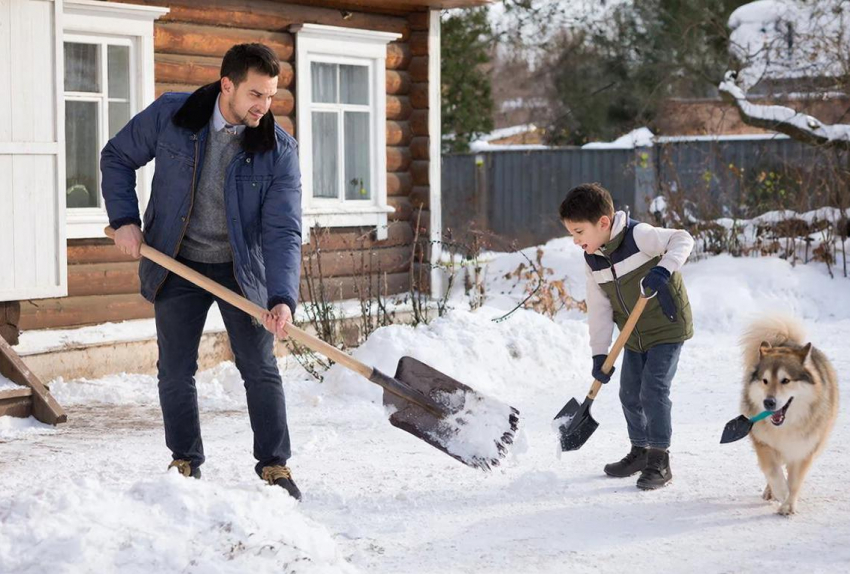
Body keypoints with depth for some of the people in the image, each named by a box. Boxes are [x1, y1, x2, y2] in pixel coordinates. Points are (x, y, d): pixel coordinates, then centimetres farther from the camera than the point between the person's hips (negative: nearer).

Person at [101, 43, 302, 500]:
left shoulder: (279, 149, -15)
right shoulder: (170, 115, -13)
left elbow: (283, 231, -20)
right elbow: (117, 159, 3)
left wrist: (282, 298, -31)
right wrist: (124, 219, -9)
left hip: (242, 270, 0)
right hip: (177, 266, 1)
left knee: (261, 369, 0)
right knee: (175, 372, 6)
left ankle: (275, 466, 12)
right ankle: (185, 463, 22)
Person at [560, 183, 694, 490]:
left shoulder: (639, 235, -22)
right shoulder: (591, 260, -2)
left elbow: (682, 239, -21)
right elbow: (599, 308, 0)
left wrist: (663, 270, -38)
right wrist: (600, 353, -5)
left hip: (667, 328, -7)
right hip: (634, 336, 7)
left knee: (653, 392, -12)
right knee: (630, 393, 12)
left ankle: (659, 461, -3)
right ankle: (639, 451, 30)